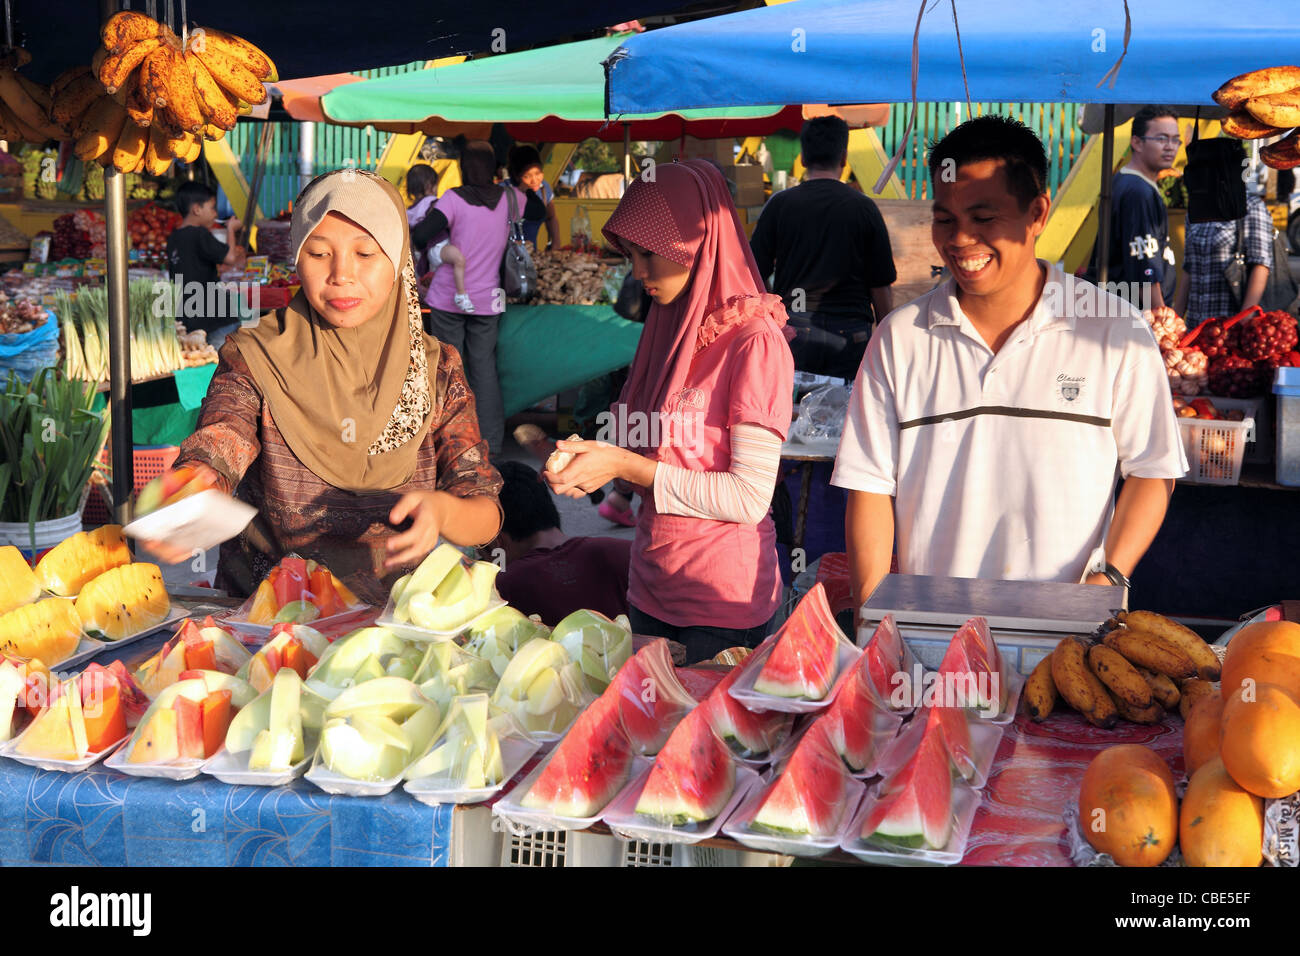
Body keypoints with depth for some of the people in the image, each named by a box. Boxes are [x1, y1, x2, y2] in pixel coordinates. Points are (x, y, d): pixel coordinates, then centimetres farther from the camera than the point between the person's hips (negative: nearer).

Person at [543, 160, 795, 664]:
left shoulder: (755, 342, -15)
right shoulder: (668, 326, 8)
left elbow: (749, 497, -19)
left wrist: (625, 466, -19)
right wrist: (593, 462, -3)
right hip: (651, 588, 7)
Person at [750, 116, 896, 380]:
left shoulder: (781, 204, 0)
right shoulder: (864, 207, 1)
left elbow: (755, 272, 4)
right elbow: (882, 285, 3)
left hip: (794, 328, 0)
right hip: (850, 330, 0)